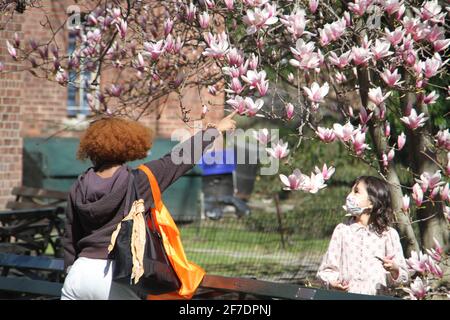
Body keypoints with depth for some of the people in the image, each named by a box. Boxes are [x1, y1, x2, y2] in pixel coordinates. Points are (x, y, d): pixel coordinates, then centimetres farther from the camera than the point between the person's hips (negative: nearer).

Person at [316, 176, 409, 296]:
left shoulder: (388, 234, 6)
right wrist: (333, 282, -11)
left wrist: (394, 269, -15)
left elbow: (403, 277, 6)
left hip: (377, 295, 0)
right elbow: (327, 268, 8)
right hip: (345, 295, 0)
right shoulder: (341, 230, 11)